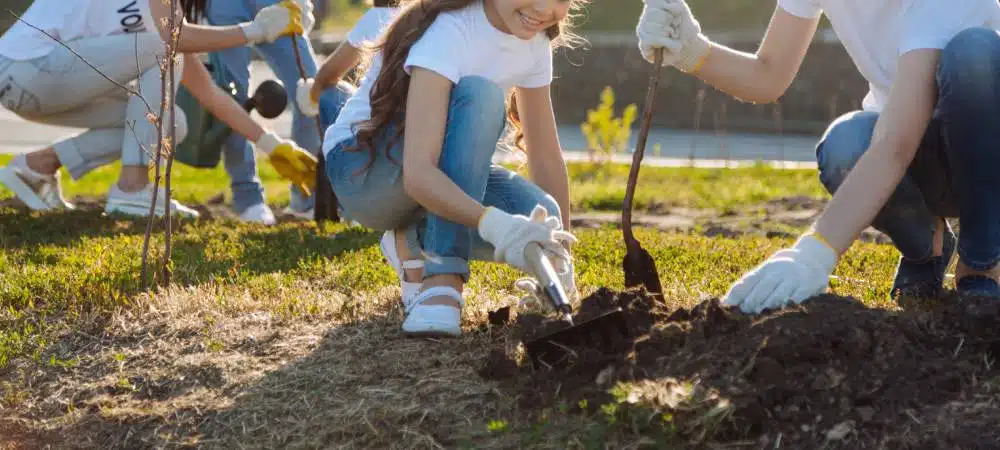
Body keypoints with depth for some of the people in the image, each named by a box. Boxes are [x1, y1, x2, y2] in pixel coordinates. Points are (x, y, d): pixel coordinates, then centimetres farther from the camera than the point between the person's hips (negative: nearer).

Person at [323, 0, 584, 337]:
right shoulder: (448, 31, -28)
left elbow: (546, 157, 1)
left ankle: (417, 238, 6)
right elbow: (418, 173, -39)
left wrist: (561, 261, -2)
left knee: (540, 220, -22)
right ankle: (442, 280, -32)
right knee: (477, 96, -33)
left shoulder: (534, 43, -5)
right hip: (360, 169, -7)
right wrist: (495, 224, -53)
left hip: (445, 177, 7)